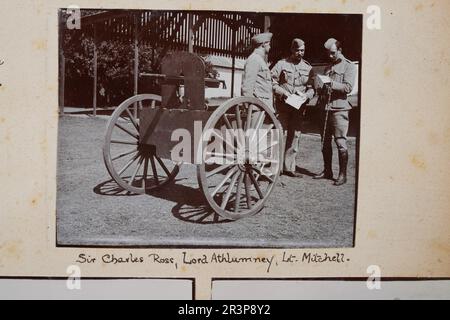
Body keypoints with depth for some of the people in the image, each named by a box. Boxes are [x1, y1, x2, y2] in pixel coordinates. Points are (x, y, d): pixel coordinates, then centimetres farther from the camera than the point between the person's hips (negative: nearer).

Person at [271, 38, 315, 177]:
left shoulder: (308, 67, 10)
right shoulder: (282, 64, 1)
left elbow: (311, 88, 9)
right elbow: (272, 83, -2)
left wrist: (305, 96, -11)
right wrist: (284, 94, -15)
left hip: (299, 107, 3)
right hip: (283, 106, -3)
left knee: (295, 136, 5)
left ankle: (289, 167, 12)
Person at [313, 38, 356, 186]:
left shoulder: (349, 66, 1)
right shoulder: (328, 68, 21)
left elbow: (348, 87, -11)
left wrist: (331, 83, -20)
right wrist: (320, 98, 6)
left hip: (339, 109, -7)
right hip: (326, 108, 7)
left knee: (340, 142, -8)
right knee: (325, 142, 9)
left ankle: (342, 175, -3)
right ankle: (327, 171, 19)